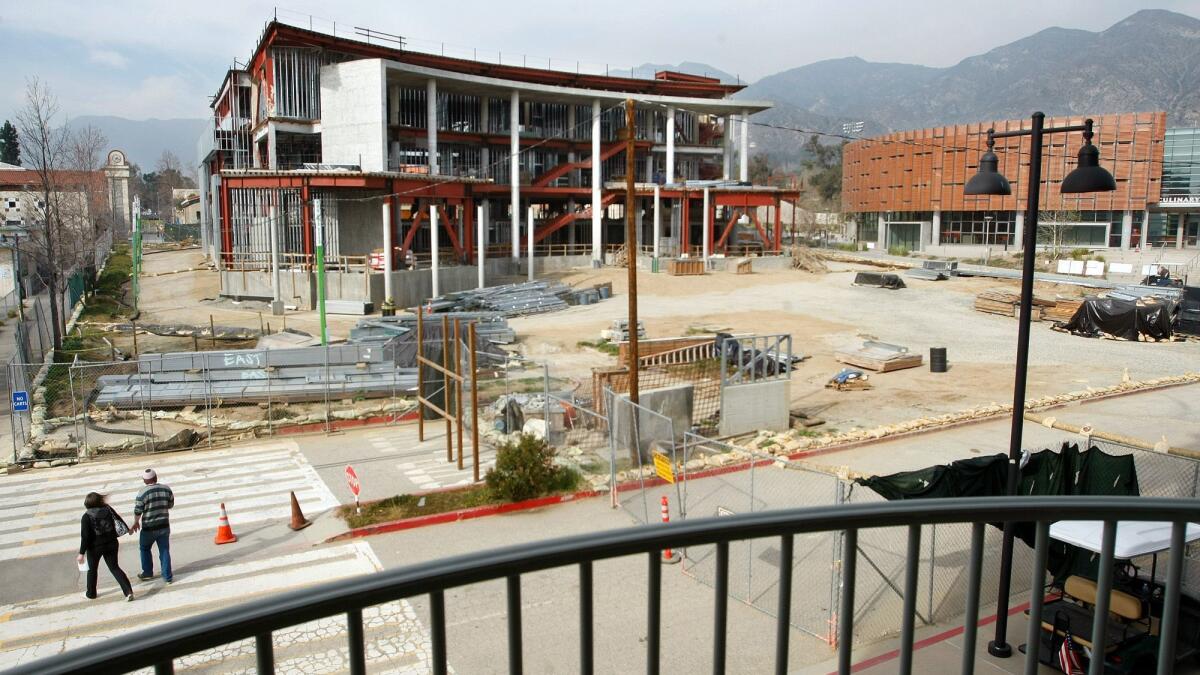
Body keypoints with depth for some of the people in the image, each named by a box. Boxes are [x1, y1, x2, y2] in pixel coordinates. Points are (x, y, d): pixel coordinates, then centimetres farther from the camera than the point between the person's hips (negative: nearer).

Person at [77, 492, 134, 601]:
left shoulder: (86, 517, -16)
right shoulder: (108, 509, -6)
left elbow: (85, 536, -17)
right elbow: (118, 520, 6)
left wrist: (81, 553, -12)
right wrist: (128, 529, 24)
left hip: (95, 547, -3)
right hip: (111, 544, 3)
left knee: (92, 569, 20)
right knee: (114, 567, 8)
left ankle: (91, 593, 36)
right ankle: (128, 591, -5)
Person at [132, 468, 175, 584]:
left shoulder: (143, 492, -16)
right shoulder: (166, 489, -4)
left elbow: (137, 511, -12)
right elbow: (170, 505, 7)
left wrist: (136, 522, 6)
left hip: (149, 528, -3)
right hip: (164, 526, 3)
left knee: (145, 548, 22)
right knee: (164, 551, 10)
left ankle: (148, 573, 33)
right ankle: (168, 577, 10)